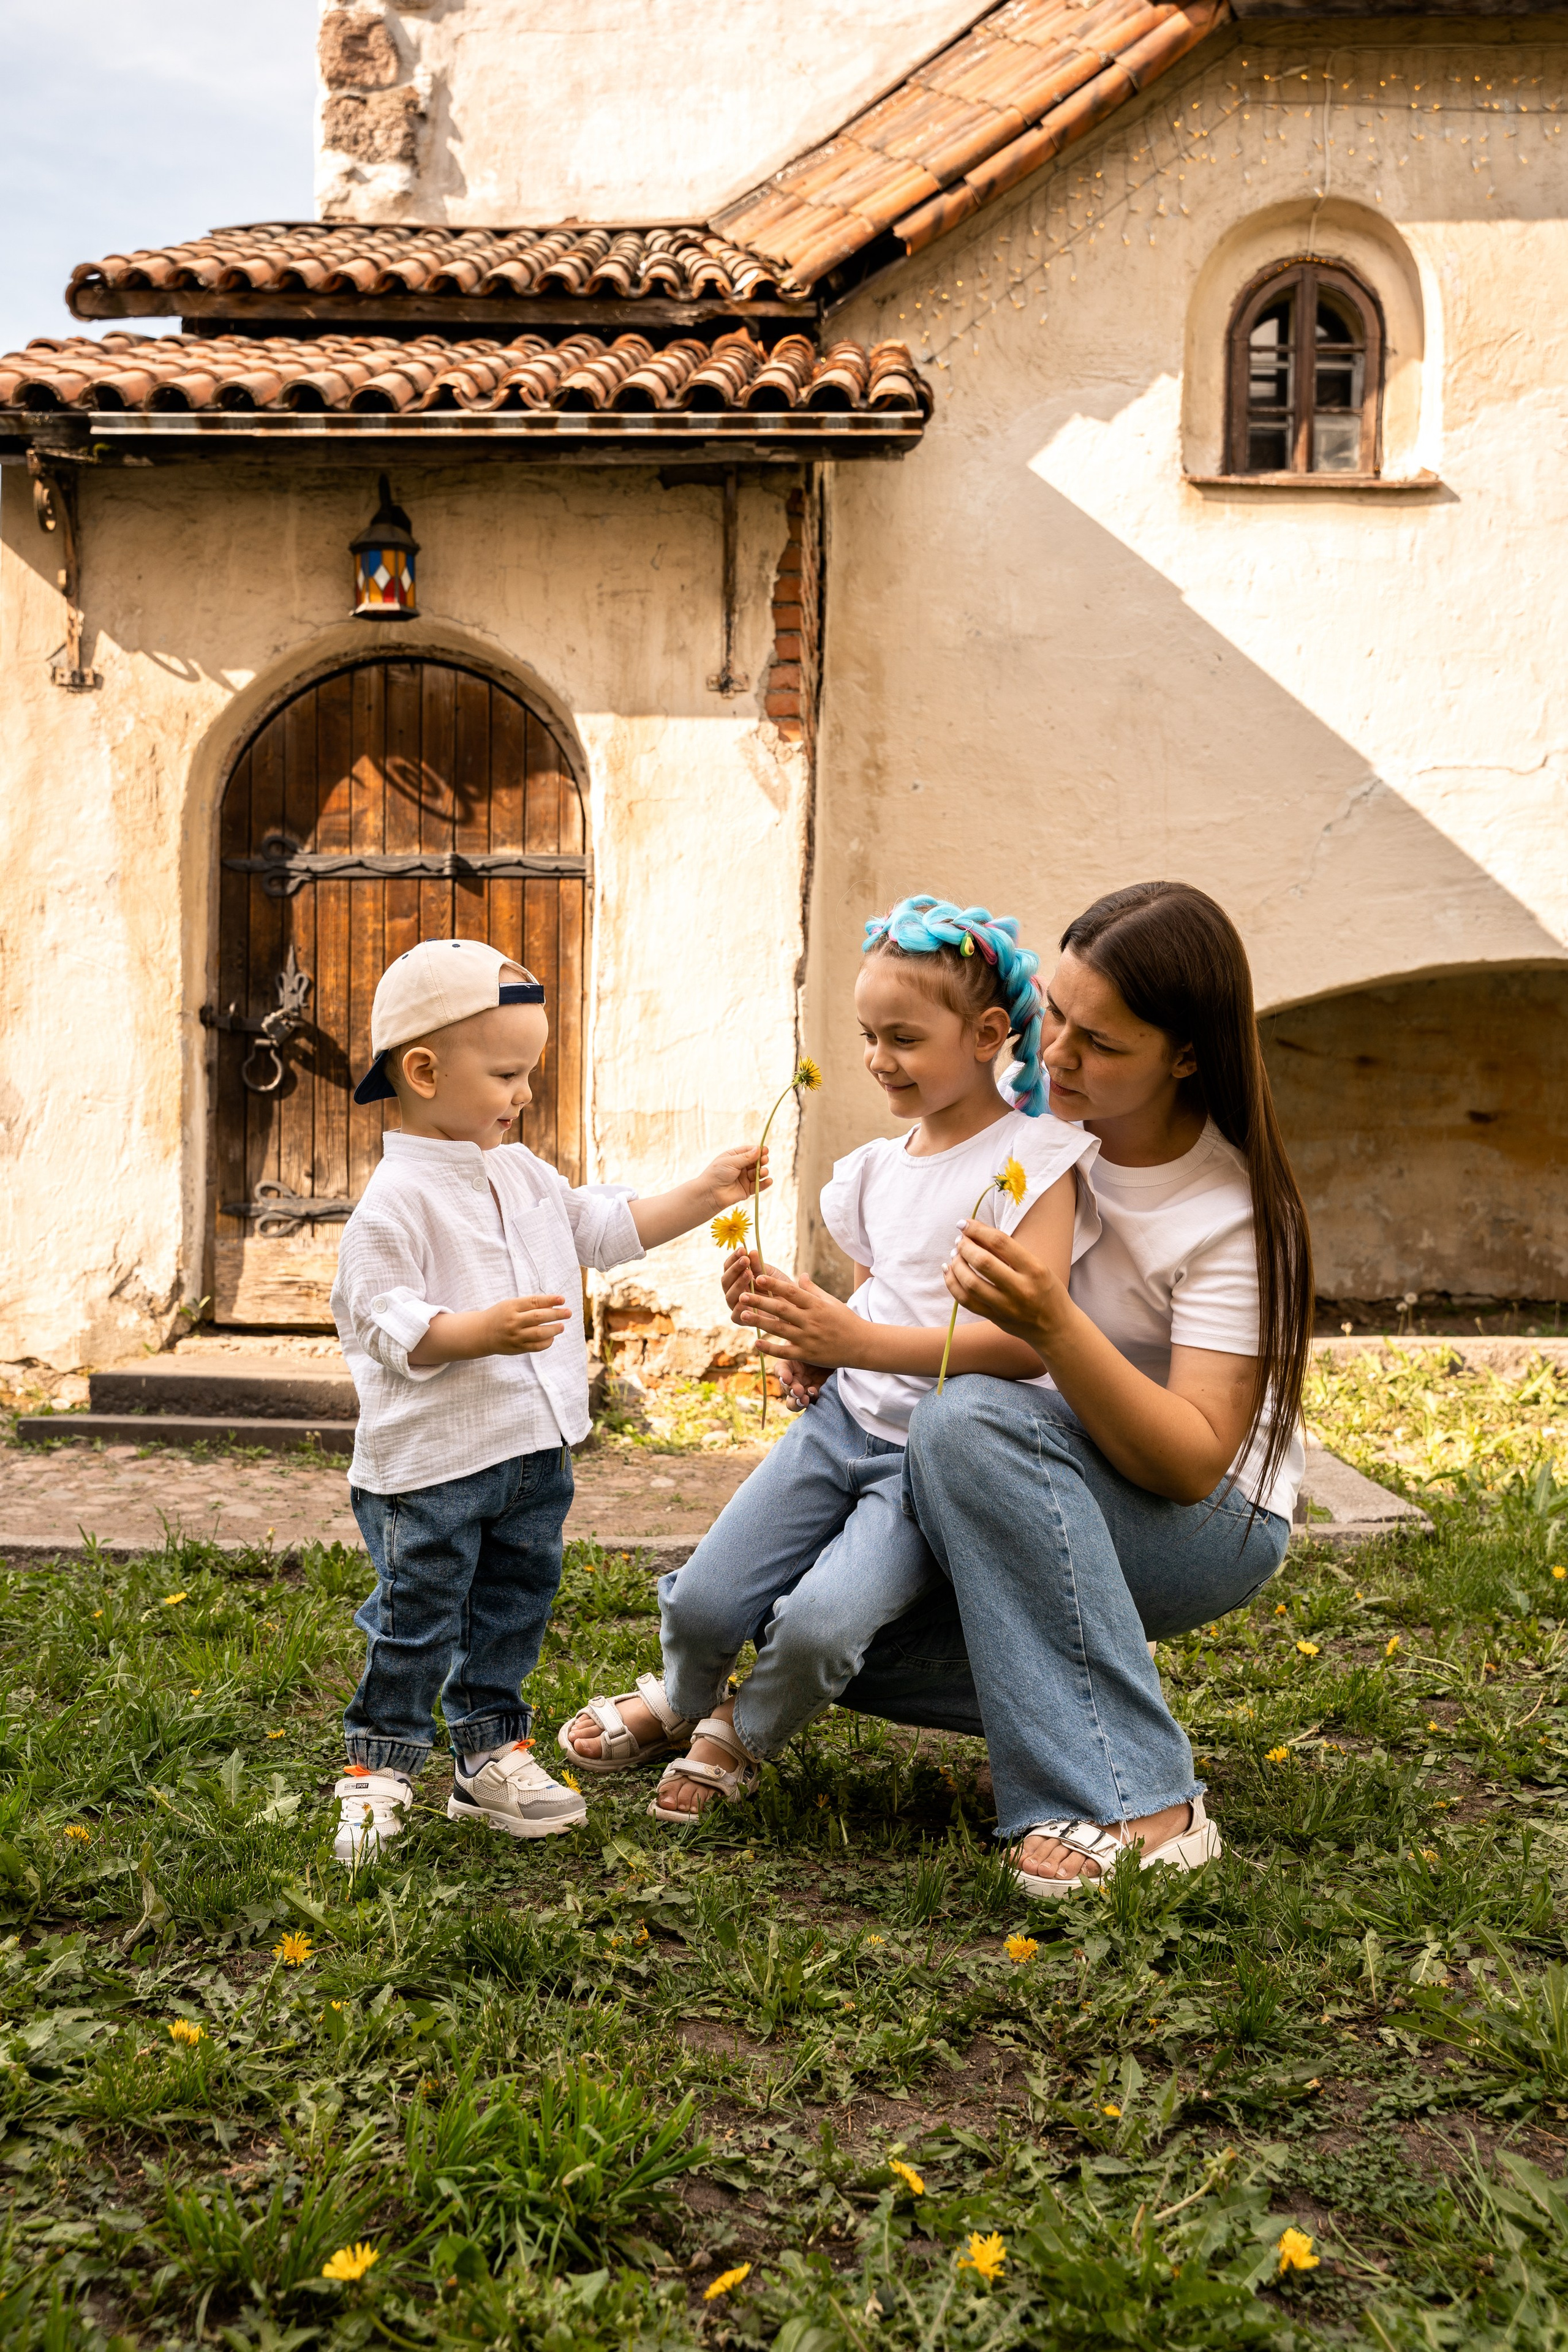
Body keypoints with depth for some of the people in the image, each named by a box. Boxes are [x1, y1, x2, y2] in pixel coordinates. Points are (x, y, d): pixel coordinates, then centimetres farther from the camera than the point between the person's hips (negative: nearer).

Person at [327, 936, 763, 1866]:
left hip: (535, 1448, 8)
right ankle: (378, 1771, 18)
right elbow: (379, 1318, -21)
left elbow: (611, 1227, 18)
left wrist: (706, 1192, 10)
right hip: (429, 1463, -8)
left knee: (515, 1607, 16)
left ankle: (494, 1755, 30)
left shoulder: (524, 1174, 10)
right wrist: (482, 1332, -33)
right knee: (417, 1622, 3)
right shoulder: (397, 1200, -16)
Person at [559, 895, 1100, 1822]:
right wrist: (808, 1344, 3)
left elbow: (1027, 1342, -23)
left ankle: (743, 1737, 9)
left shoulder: (1032, 1161, -11)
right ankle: (680, 1702, 33)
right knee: (700, 1602, -4)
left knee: (818, 1622, -25)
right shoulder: (876, 1170, 13)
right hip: (845, 1418, 6)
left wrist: (862, 1342, -30)